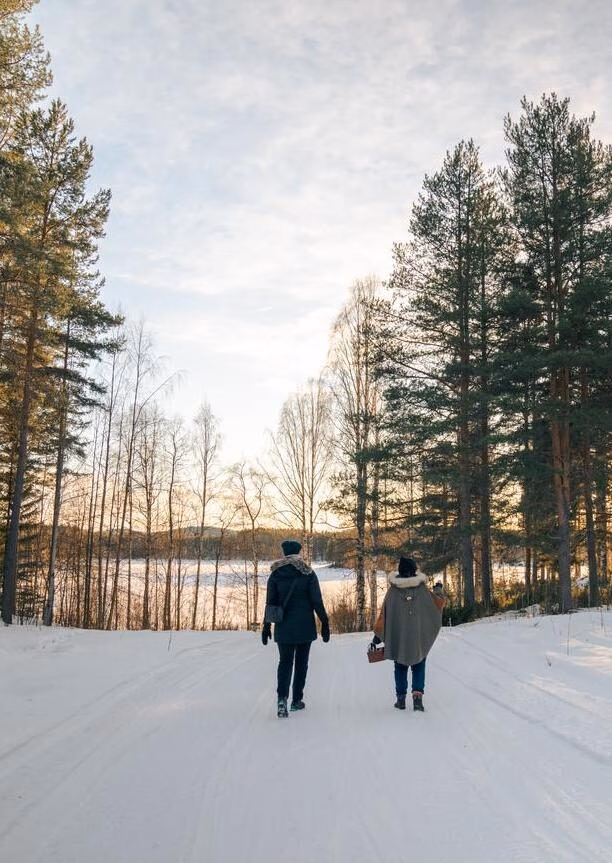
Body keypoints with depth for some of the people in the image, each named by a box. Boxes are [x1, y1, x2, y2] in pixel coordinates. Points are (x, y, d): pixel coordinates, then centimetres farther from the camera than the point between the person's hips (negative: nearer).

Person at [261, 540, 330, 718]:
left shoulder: (275, 574, -2)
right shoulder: (308, 574, -5)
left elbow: (270, 602, 0)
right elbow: (317, 601, -7)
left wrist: (267, 626, 6)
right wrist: (324, 623, 1)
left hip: (284, 627, 1)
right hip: (305, 627, -1)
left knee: (285, 662, 7)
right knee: (301, 663, 12)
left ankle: (282, 698, -13)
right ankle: (297, 700, 17)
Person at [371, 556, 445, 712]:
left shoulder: (393, 591, -5)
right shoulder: (422, 589, -7)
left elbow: (384, 614, -2)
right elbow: (439, 602, 8)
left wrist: (377, 636, 5)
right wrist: (439, 589, 28)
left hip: (397, 637, 1)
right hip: (418, 637, -1)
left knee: (400, 667, 14)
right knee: (418, 667, 10)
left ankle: (401, 698, 14)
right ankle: (417, 695, -6)